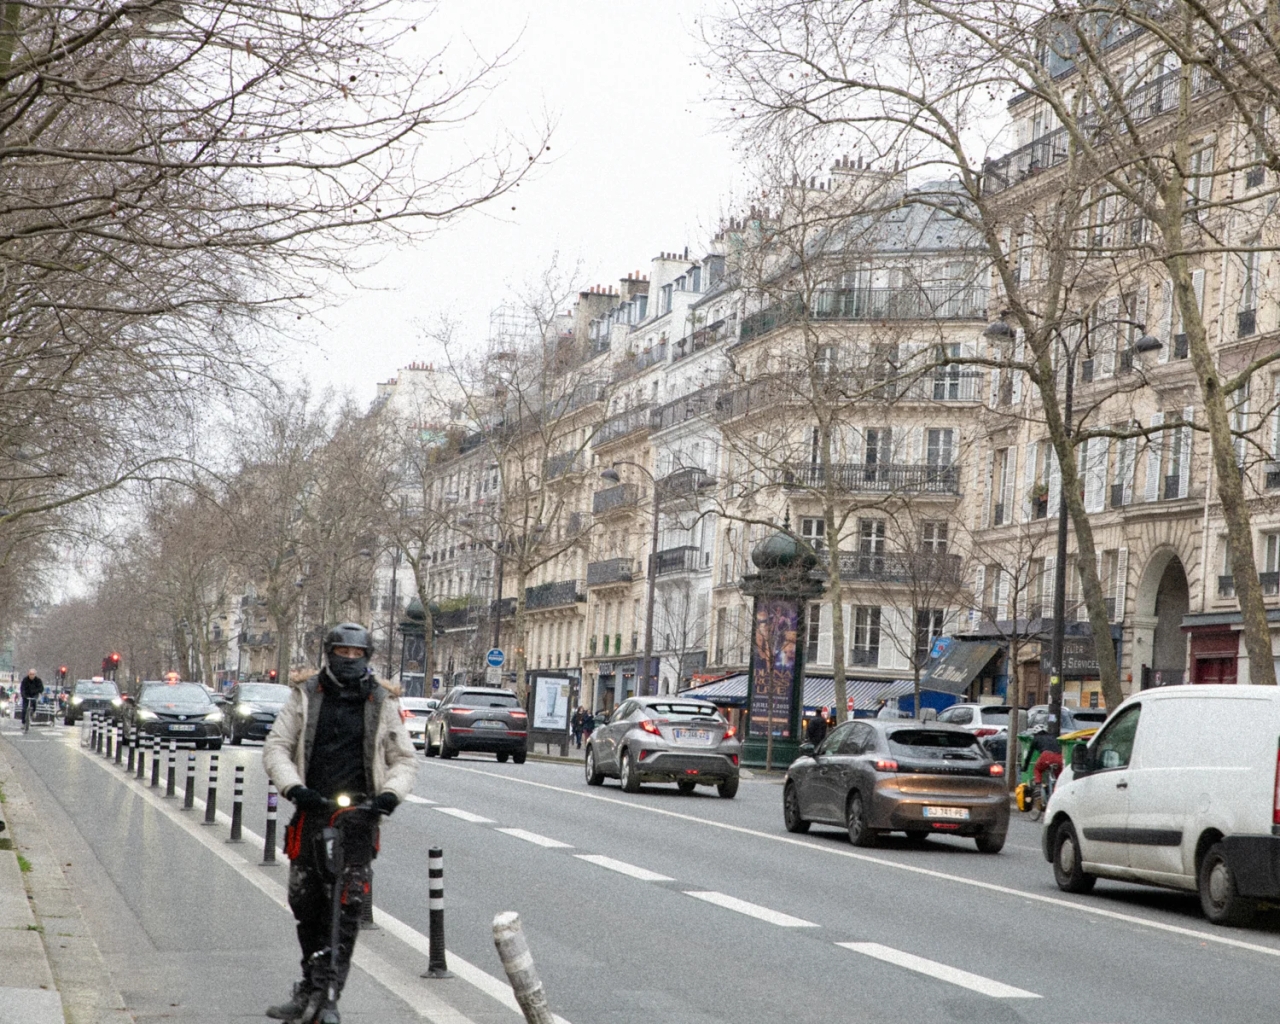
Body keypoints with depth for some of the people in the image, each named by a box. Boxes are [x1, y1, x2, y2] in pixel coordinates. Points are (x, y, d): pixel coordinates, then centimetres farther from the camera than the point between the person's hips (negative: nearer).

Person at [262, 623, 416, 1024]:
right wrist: (293, 787, -14)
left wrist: (390, 794, -10)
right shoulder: (306, 697, 8)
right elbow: (276, 747, 3)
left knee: (347, 906, -10)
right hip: (311, 811, 2)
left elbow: (404, 760, 10)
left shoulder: (382, 703, 8)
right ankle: (310, 984, 24)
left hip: (358, 815, -2)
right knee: (304, 902, 8)